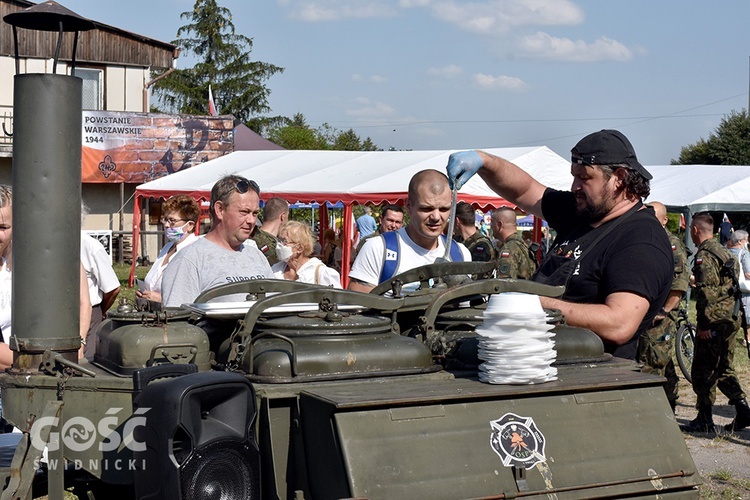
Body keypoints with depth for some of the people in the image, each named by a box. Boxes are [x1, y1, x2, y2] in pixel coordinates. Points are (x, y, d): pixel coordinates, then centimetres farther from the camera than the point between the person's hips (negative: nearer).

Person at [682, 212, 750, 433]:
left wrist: (704, 324, -19)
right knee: (724, 369, 16)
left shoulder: (704, 255, -13)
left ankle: (704, 420, 4)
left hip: (715, 321, -9)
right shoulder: (724, 252, 16)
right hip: (732, 318, 9)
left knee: (703, 371, -1)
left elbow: (707, 292, -21)